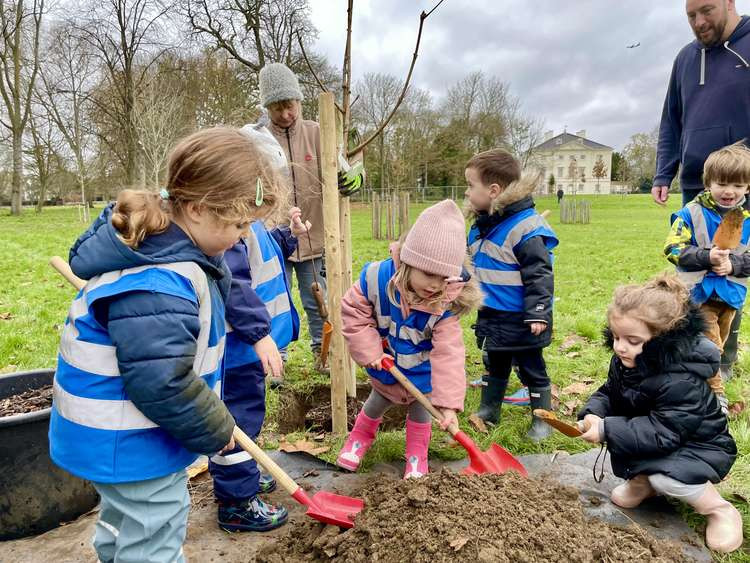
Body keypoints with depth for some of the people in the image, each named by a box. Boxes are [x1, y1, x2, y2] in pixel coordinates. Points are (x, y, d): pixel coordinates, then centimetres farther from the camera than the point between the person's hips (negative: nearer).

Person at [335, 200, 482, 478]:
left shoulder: (446, 303, -34)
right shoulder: (376, 277, -34)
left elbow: (448, 352, -33)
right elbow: (354, 314, -19)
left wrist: (448, 402, -36)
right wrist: (370, 352, -22)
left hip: (420, 372, -2)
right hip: (385, 364, 2)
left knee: (419, 408, 17)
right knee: (380, 400, 25)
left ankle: (417, 453, 44)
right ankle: (361, 435, 56)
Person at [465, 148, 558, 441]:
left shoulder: (524, 227, -23)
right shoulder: (481, 225, 5)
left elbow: (539, 274, -23)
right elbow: (472, 266, 17)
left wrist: (538, 313, -24)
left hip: (520, 319, -8)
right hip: (492, 315, 8)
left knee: (531, 367, 9)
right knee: (495, 365, 22)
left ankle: (542, 418, 25)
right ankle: (489, 409, 37)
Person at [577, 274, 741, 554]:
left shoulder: (681, 383, -36)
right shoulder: (624, 362, -12)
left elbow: (661, 435, -36)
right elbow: (609, 394, 0)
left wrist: (607, 430, -39)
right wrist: (594, 414, -22)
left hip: (699, 445, -7)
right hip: (654, 436, 7)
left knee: (665, 478, -31)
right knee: (612, 425, -15)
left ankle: (721, 511, -1)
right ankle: (643, 479, 11)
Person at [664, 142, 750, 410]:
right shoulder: (691, 213, -11)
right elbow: (673, 249, -14)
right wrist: (707, 257, -25)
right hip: (699, 292, -4)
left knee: (716, 344, 19)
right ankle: (715, 393, 10)